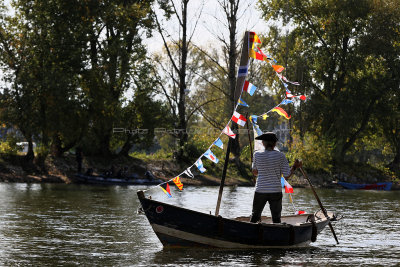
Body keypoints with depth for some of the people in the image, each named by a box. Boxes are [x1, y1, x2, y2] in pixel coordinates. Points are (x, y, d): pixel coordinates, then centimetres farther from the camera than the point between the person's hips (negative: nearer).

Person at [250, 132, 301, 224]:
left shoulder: (257, 155, -5)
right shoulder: (280, 156, -7)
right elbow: (287, 175, -4)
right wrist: (294, 167, 11)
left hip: (260, 191, 0)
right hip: (276, 191, 0)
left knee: (255, 216, 13)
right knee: (276, 218, 9)